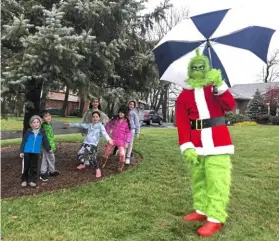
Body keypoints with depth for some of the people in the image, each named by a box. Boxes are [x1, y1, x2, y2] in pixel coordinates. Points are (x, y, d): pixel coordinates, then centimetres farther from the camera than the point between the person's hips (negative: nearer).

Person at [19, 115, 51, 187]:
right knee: (25, 167, 6)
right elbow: (23, 141, -1)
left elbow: (45, 141, 7)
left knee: (34, 167, 8)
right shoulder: (28, 131, -3)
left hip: (36, 152, 1)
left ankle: (31, 180, 19)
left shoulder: (42, 132, 1)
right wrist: (21, 151, -4)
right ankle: (24, 180, 19)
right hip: (27, 152, -1)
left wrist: (48, 149, 1)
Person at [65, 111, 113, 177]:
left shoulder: (100, 125, -4)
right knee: (79, 154, 11)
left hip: (93, 144, -6)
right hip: (85, 143, 6)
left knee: (92, 158, -17)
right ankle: (82, 164, 39)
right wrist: (71, 124, 27)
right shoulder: (89, 125, 14)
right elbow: (80, 125, 23)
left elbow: (104, 133, -20)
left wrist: (109, 139, -39)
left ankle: (98, 169, 1)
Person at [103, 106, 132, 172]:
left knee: (122, 154, -14)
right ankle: (104, 163, 38)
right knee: (107, 151, 12)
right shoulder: (115, 119, 0)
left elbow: (128, 133, -4)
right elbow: (108, 125, 12)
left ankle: (120, 166, 11)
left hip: (121, 140, -2)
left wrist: (127, 142, -9)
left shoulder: (127, 122, -6)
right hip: (113, 139, 3)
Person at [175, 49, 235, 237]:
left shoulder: (216, 89, 8)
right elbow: (182, 123, -3)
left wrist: (219, 84, -24)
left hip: (218, 143, -2)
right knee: (198, 180, 12)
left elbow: (230, 106, -11)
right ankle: (202, 211, 27)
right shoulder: (184, 96, 6)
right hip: (196, 145, 2)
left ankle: (216, 219, 3)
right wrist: (186, 147, -14)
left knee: (217, 181, -5)